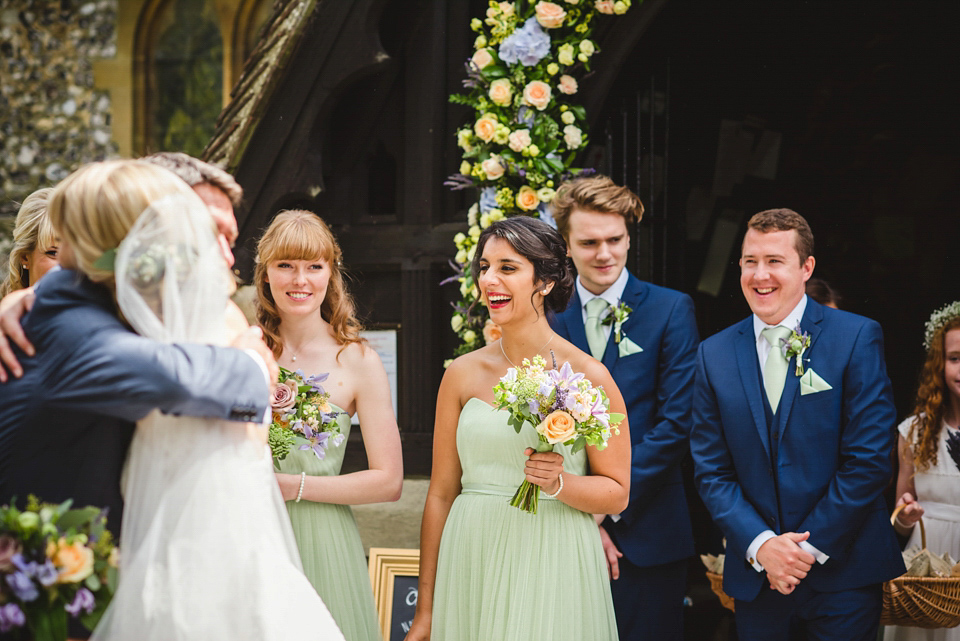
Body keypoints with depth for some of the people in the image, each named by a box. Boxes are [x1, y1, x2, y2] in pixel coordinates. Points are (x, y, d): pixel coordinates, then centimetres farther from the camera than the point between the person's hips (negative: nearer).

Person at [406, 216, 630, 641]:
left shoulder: (587, 376, -4)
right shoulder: (463, 374, 5)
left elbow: (616, 493, 0)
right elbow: (441, 494, 7)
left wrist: (559, 483, -21)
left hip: (552, 572, -3)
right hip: (471, 569, 3)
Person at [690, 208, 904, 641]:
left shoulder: (856, 338, -4)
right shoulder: (715, 354, 5)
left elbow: (868, 459, -9)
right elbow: (711, 470, 3)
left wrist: (811, 547, -11)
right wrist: (761, 545, -10)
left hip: (843, 572, -2)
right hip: (756, 577, 3)